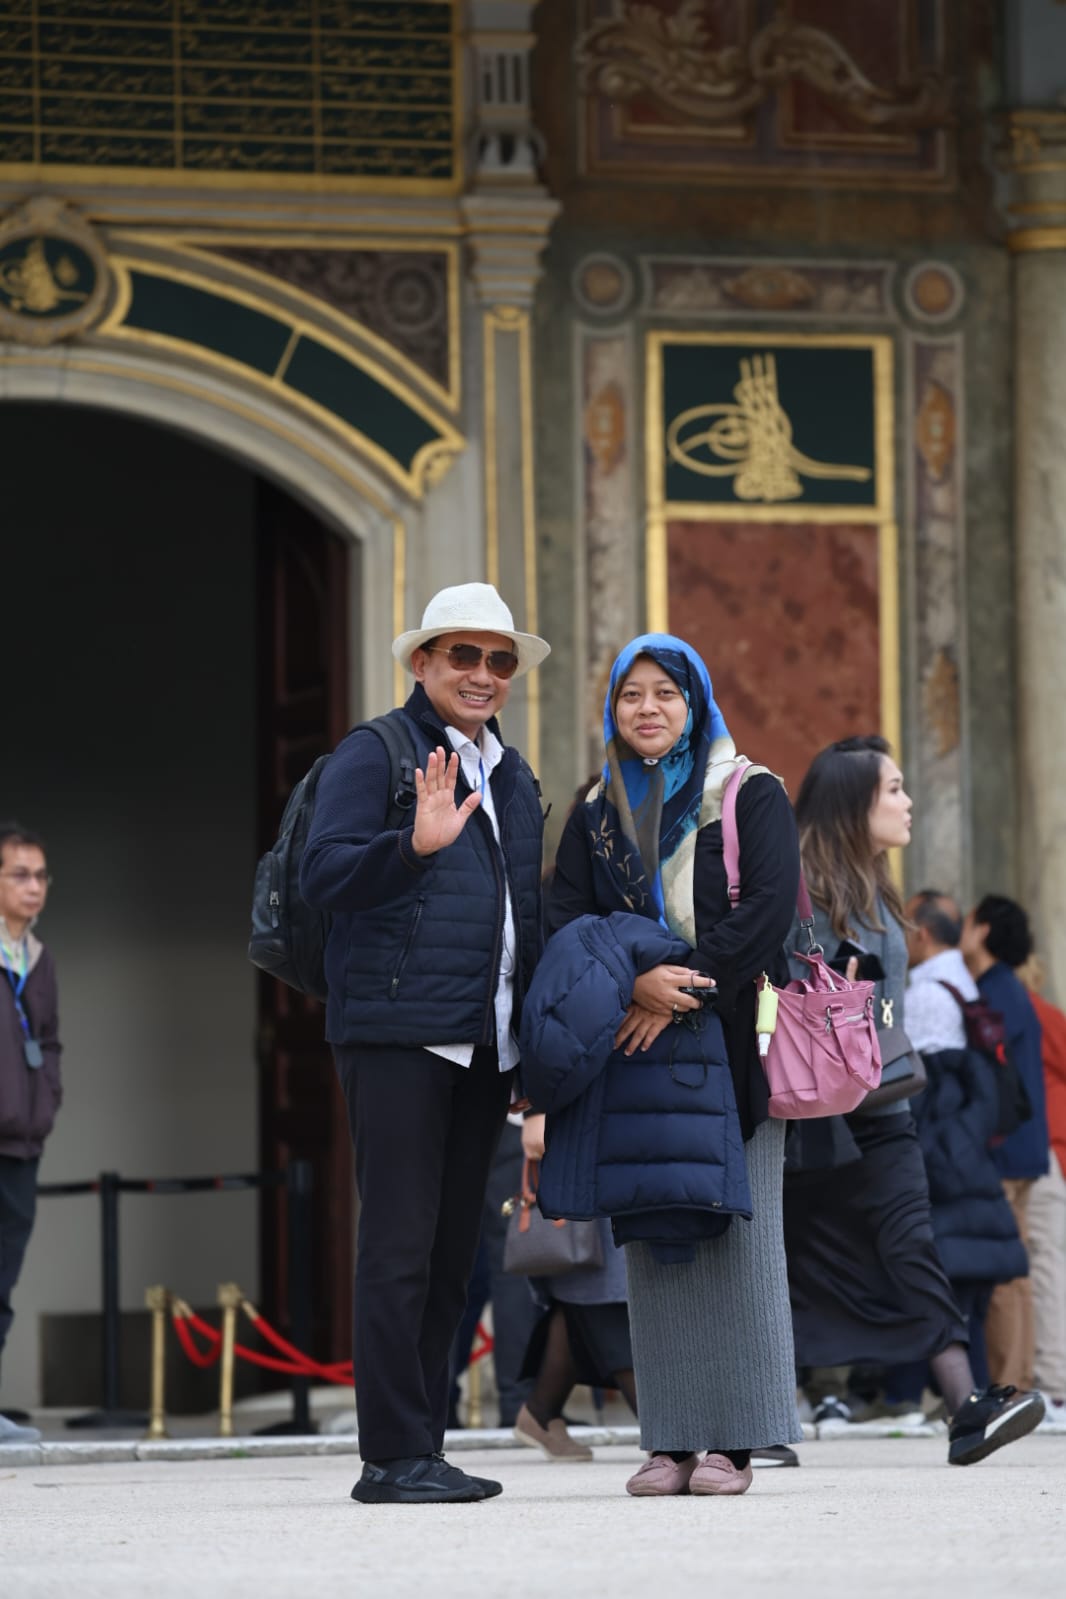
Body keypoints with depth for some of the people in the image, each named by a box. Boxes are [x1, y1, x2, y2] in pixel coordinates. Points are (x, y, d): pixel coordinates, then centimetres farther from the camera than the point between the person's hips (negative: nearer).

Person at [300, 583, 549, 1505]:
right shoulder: (375, 754, -2)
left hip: (486, 1043, 7)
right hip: (399, 1036, -7)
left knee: (454, 1254, 8)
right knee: (400, 1248, -8)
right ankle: (393, 1456, -7)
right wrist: (415, 844, -29)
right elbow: (323, 876, -12)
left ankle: (424, 1449, 13)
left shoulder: (513, 778, 20)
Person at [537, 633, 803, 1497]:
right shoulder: (597, 814, 15)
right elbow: (563, 919, 5)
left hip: (731, 1041, -3)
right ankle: (671, 1441, 0)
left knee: (733, 1231, -7)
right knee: (654, 1238, -1)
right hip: (636, 1044, 3)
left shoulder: (752, 796, 4)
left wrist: (684, 987, -15)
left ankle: (733, 1440, -5)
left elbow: (770, 906, -8)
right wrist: (634, 983, -14)